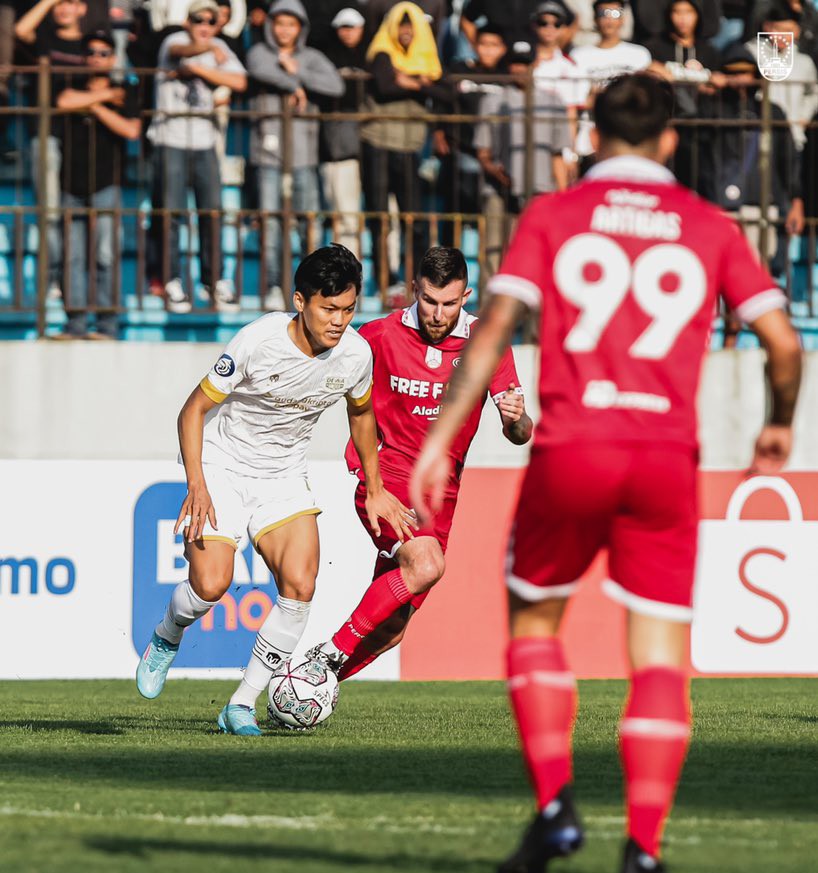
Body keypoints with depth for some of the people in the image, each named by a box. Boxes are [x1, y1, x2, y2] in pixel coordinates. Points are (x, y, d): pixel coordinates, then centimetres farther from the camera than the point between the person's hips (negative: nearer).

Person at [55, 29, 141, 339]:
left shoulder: (124, 92, 9)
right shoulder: (74, 88, 15)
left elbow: (131, 130, -6)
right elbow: (65, 102, -10)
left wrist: (95, 106, -3)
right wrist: (104, 96, -4)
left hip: (106, 184, -3)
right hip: (73, 183, 3)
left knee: (104, 255, -8)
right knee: (74, 257, -2)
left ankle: (107, 323, -7)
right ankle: (76, 322, 1)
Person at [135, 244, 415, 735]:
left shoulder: (356, 354, -12)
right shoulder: (258, 342, -25)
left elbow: (361, 414, 12)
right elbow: (194, 410, -16)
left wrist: (375, 490, 18)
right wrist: (197, 487, -25)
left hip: (284, 475, 4)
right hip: (222, 467, -4)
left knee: (300, 585, -18)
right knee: (212, 584, -19)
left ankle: (242, 705, -6)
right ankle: (166, 642, 18)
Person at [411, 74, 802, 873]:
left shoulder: (551, 216, 8)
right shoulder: (709, 228, 11)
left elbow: (492, 329, -3)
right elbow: (784, 342, 8)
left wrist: (440, 440, -2)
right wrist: (779, 428, 26)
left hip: (570, 452, 0)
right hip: (667, 461, 0)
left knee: (533, 620, 19)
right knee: (661, 656, 4)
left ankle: (553, 802, 5)